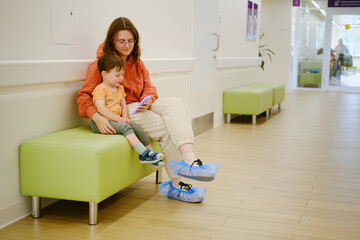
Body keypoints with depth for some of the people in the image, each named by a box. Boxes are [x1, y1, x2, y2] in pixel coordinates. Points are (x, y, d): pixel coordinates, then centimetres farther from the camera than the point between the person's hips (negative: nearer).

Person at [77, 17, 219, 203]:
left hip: (140, 108, 6)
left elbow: (149, 88, 10)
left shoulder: (137, 62, 17)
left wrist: (147, 102, -15)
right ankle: (176, 184, -29)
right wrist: (97, 117, -30)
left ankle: (189, 159, -36)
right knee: (168, 130, -26)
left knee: (174, 103, -24)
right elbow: (84, 95, -11)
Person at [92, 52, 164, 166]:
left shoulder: (120, 88, 17)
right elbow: (101, 109, -21)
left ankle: (149, 152, -6)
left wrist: (125, 117, -5)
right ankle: (144, 153, -33)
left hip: (116, 121, 8)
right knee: (125, 127, -28)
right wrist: (119, 119, -21)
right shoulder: (100, 89, -11)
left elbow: (124, 105, 17)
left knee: (136, 127, -10)